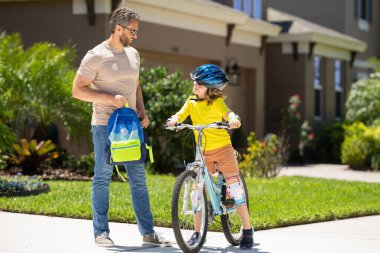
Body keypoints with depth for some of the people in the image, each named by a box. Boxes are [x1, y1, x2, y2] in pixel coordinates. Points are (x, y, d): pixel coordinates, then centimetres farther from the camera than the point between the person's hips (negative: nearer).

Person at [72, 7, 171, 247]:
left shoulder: (133, 54, 12)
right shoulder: (96, 56, -9)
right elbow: (78, 90, -11)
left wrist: (142, 111, 7)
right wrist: (110, 98, -20)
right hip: (105, 126, -6)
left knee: (139, 179, 7)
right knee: (103, 178, 1)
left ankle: (148, 232, 12)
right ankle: (101, 232, 9)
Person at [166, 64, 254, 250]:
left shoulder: (216, 102, -11)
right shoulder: (192, 101, 3)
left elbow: (228, 113, -27)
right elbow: (181, 114, -6)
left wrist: (233, 119, -51)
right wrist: (174, 120, -29)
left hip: (223, 148, -5)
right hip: (203, 151, 5)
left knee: (234, 187, -9)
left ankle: (247, 230, -1)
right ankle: (197, 232, 12)